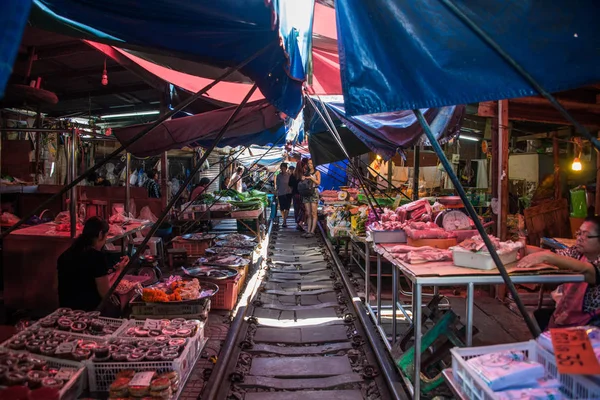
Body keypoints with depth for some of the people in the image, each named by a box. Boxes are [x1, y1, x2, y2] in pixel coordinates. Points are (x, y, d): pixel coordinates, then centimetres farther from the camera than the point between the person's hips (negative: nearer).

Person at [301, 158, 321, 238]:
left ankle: (312, 231, -9)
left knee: (313, 213, -8)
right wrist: (303, 179, 1)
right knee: (308, 214, 4)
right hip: (306, 193, 5)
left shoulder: (317, 172, 5)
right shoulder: (306, 173, 17)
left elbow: (318, 182, -6)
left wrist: (311, 178, -11)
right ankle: (308, 231, 4)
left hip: (314, 192, -5)